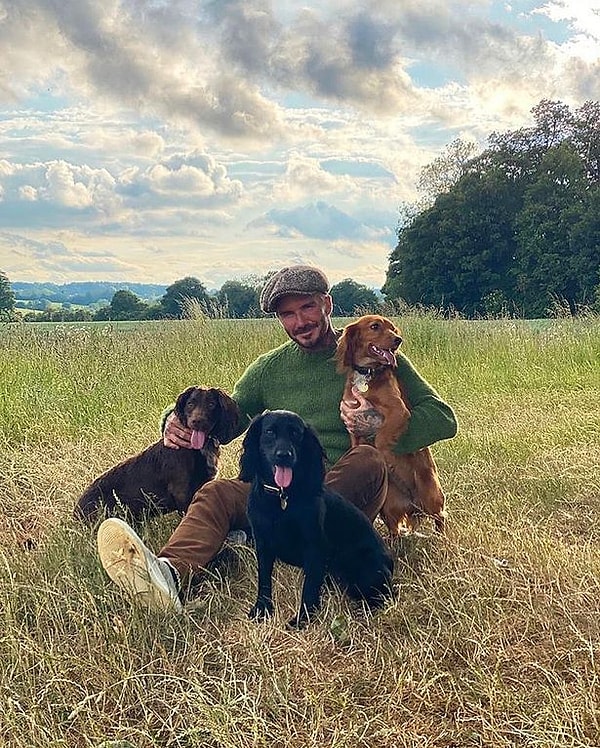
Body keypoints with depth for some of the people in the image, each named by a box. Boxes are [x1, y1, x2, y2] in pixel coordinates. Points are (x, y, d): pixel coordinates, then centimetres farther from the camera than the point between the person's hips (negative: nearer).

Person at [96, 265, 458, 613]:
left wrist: (380, 425, -18)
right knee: (218, 492, -26)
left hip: (347, 495, -2)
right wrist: (179, 425, -6)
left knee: (366, 457, -33)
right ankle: (172, 574, -56)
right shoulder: (269, 368, 16)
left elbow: (444, 418, 1)